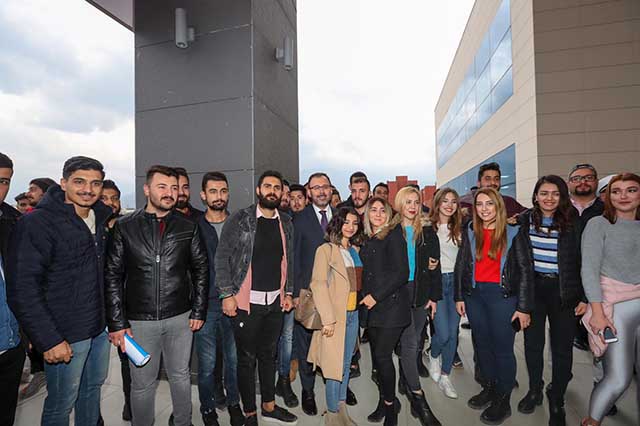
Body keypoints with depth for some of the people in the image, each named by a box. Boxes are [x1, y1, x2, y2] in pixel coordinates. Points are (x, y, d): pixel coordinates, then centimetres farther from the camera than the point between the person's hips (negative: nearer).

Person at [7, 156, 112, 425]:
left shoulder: (100, 219, 5)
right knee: (61, 403, 11)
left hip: (99, 327, 6)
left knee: (93, 388, 22)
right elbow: (22, 290, -18)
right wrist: (49, 340, -19)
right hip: (65, 335, -6)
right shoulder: (37, 223, -15)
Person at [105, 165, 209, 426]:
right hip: (139, 320, -1)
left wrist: (199, 311, 0)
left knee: (180, 375, 17)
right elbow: (112, 276, -2)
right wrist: (116, 322, -5)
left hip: (180, 317, 1)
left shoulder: (188, 226, -1)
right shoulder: (125, 227, -3)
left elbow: (200, 270, 3)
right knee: (142, 384, 14)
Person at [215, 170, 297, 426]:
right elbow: (222, 258, -7)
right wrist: (227, 294, -12)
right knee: (247, 358, 9)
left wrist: (288, 293, 9)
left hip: (275, 301, 4)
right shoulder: (239, 220, -8)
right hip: (246, 301, -4)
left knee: (269, 354, 19)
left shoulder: (286, 223, 6)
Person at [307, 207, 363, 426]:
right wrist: (328, 318, -18)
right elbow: (318, 284, -15)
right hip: (335, 316, -6)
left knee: (346, 364, 15)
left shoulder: (355, 250, 11)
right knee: (335, 366, 2)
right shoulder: (326, 250, -9)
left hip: (353, 314, 6)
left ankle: (342, 408, 30)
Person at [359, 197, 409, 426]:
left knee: (382, 354, -4)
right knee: (377, 355, 10)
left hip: (392, 303, -6)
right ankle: (385, 401, 28)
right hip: (373, 306, 6)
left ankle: (390, 403, 18)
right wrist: (366, 297, 7)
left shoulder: (393, 236, -6)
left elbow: (402, 273, -13)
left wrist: (376, 296, -13)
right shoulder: (367, 240, 13)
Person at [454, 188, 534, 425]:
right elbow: (461, 266, 7)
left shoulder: (513, 233, -3)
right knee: (483, 344, 14)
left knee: (502, 348, 3)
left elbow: (525, 270, -3)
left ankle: (503, 400, 21)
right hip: (474, 294, 3)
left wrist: (524, 307, -7)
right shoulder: (469, 232, 5)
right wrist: (459, 297, 4)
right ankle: (489, 388, 32)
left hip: (502, 295, -3)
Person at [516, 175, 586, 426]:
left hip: (563, 290, -1)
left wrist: (585, 297, -4)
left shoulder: (573, 222, -4)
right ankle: (535, 390, 33)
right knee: (532, 342, 11)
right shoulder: (524, 220, 0)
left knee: (562, 346, 9)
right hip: (533, 287, 1)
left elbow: (582, 261, -2)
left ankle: (557, 399, 29)